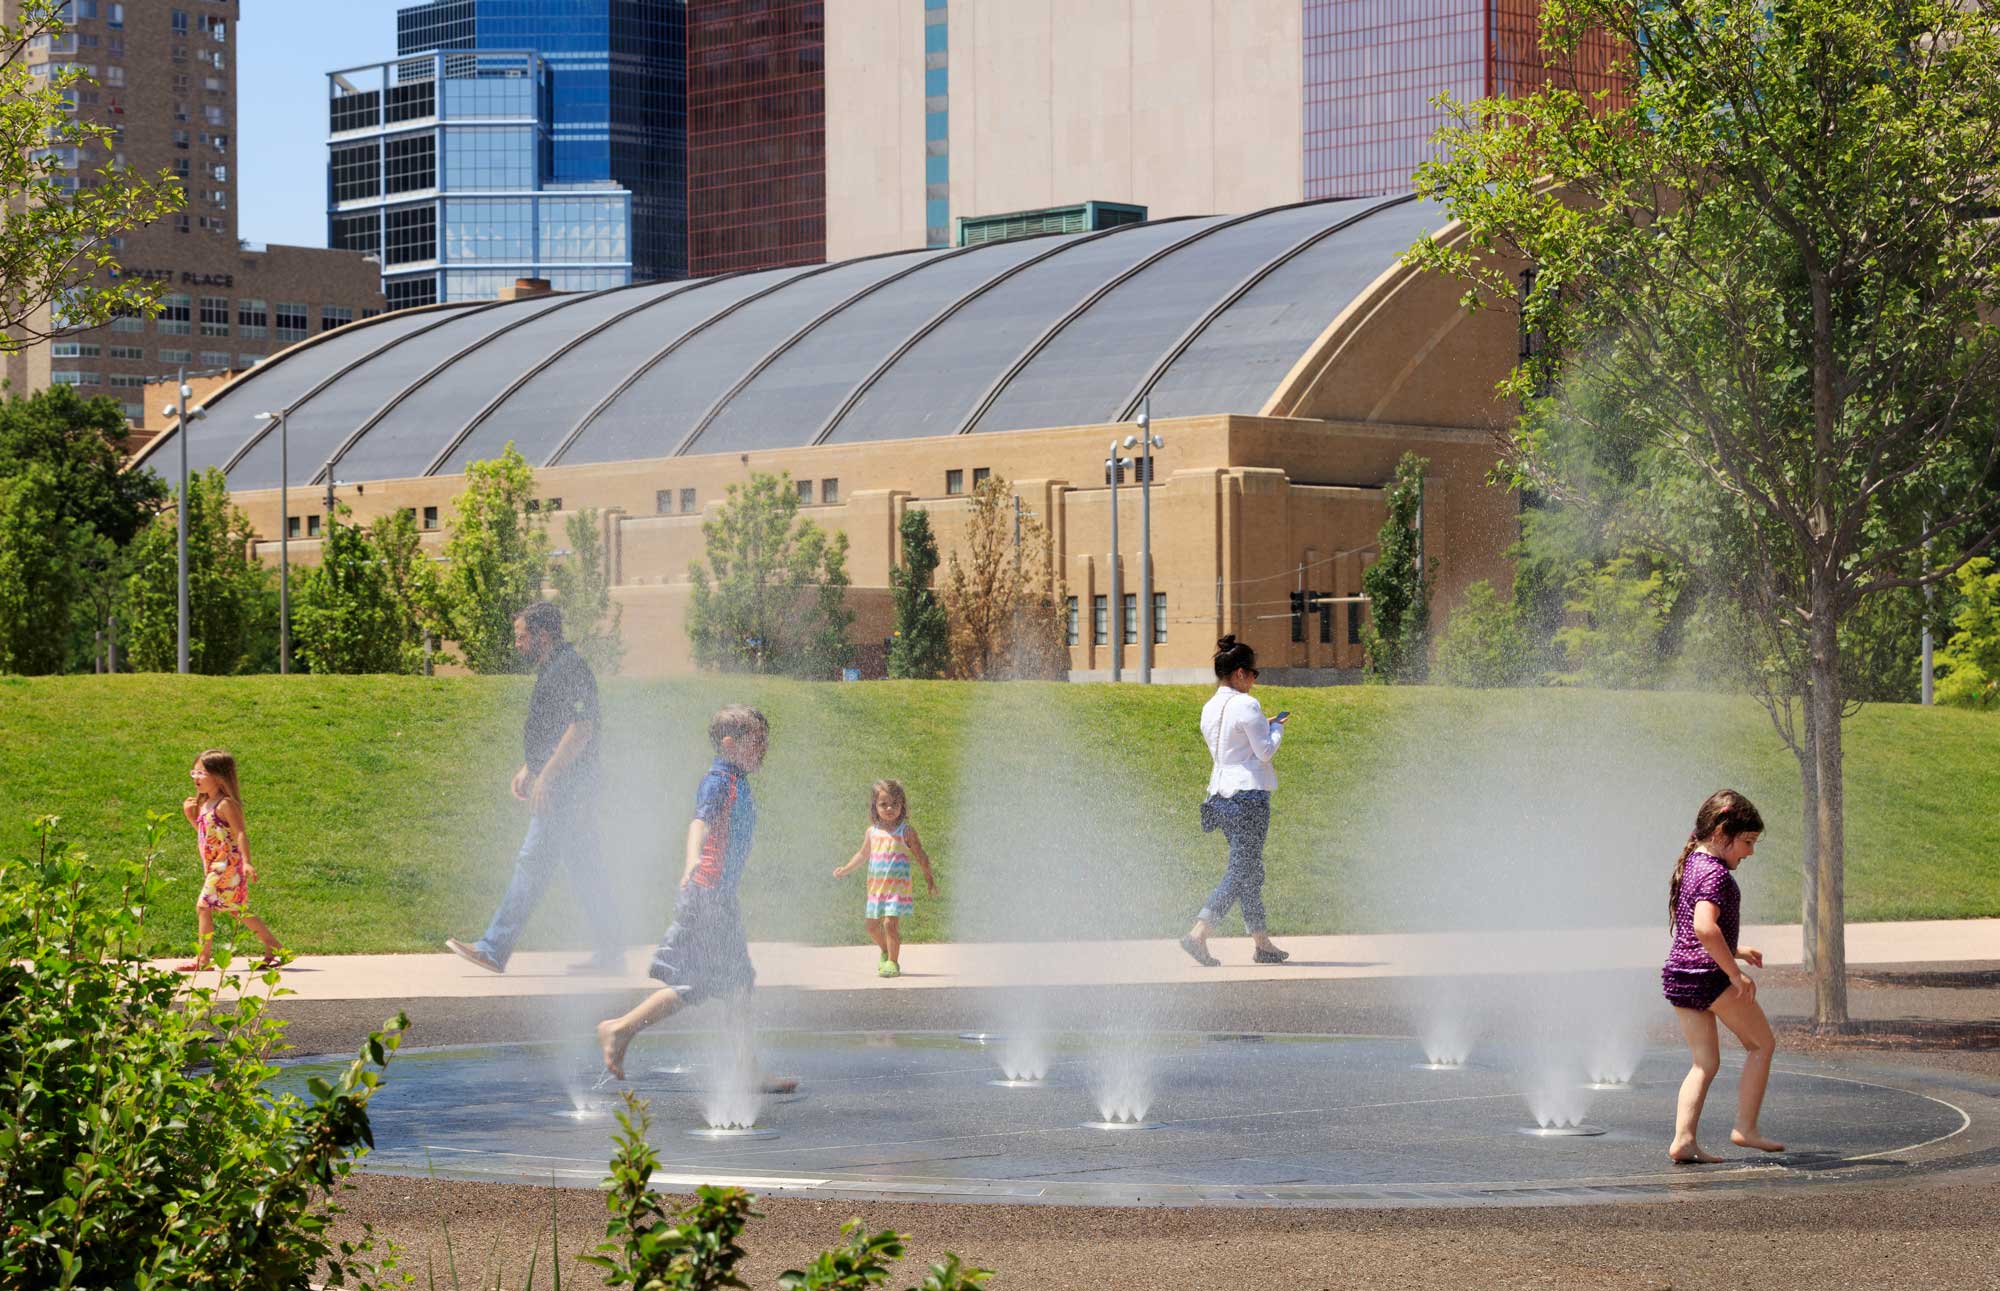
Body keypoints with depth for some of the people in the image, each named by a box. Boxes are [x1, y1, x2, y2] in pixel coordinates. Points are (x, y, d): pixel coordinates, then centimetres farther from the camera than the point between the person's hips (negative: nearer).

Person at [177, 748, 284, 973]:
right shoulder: (204, 804, 15)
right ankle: (274, 948, 20)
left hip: (227, 865, -10)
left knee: (203, 905, -12)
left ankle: (202, 959, -8)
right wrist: (191, 816, 12)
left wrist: (246, 862, -29)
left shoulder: (226, 804, -13)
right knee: (239, 911, 14)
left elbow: (240, 833, -19)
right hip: (214, 867, 10)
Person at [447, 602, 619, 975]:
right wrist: (527, 770, 22)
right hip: (571, 790, 11)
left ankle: (494, 950, -11)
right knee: (584, 871, 10)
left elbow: (581, 730, -21)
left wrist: (546, 777, -21)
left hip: (565, 788, -11)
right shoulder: (551, 670, 19)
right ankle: (609, 954, 11)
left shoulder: (569, 668, -13)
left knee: (532, 866, -10)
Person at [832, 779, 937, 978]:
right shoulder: (871, 832, 7)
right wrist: (845, 870, 18)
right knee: (872, 926, 10)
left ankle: (893, 962, -5)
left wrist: (929, 877, -1)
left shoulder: (906, 831, -6)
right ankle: (885, 951, 37)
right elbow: (862, 854, 23)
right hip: (876, 887, 5)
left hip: (898, 886, -5)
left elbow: (920, 856, 0)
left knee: (890, 922, -16)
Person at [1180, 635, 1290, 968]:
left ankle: (1262, 943, 18)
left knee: (1250, 870, 15)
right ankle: (1198, 934, -19)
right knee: (1242, 872, -7)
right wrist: (1277, 729, 6)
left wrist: (1264, 727, 22)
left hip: (1220, 795, 9)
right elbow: (1265, 752, -13)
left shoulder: (1210, 708, 11)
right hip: (1249, 794, -9)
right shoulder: (1246, 705, -14)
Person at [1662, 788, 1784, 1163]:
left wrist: (1734, 951, 27)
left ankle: (1683, 1139, -1)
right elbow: (1705, 927, -30)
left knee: (1705, 1061, 11)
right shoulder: (1716, 873, -15)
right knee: (1762, 1044, 9)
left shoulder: (1690, 865, 15)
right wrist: (1736, 973, -24)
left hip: (1677, 974, 9)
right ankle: (1746, 1128, 9)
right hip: (1709, 976, -9)